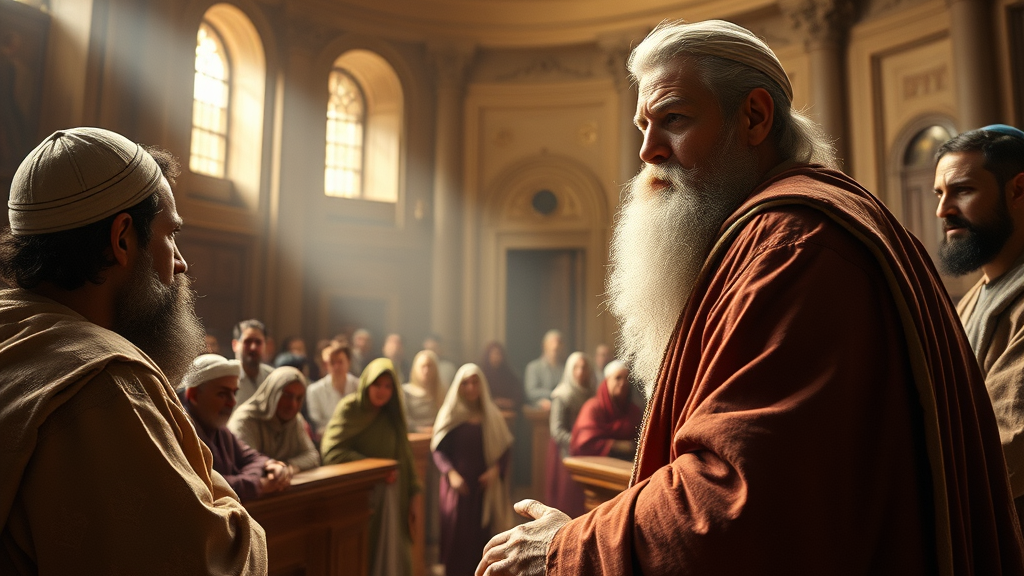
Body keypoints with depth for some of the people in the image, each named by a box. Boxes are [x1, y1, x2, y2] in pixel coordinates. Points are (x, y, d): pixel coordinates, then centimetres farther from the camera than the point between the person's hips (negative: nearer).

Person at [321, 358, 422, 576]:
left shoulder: (392, 415, 9)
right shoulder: (350, 409, -8)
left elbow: (405, 455, 10)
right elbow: (330, 451, -17)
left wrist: (414, 491, 3)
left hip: (392, 500, 5)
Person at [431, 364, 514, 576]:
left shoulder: (492, 415, 5)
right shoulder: (450, 414, 0)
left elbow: (504, 448, 6)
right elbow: (438, 449, -3)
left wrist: (496, 470, -11)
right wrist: (451, 473, -16)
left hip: (485, 485, 2)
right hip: (458, 485, -1)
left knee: (482, 533, 2)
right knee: (457, 533, -1)